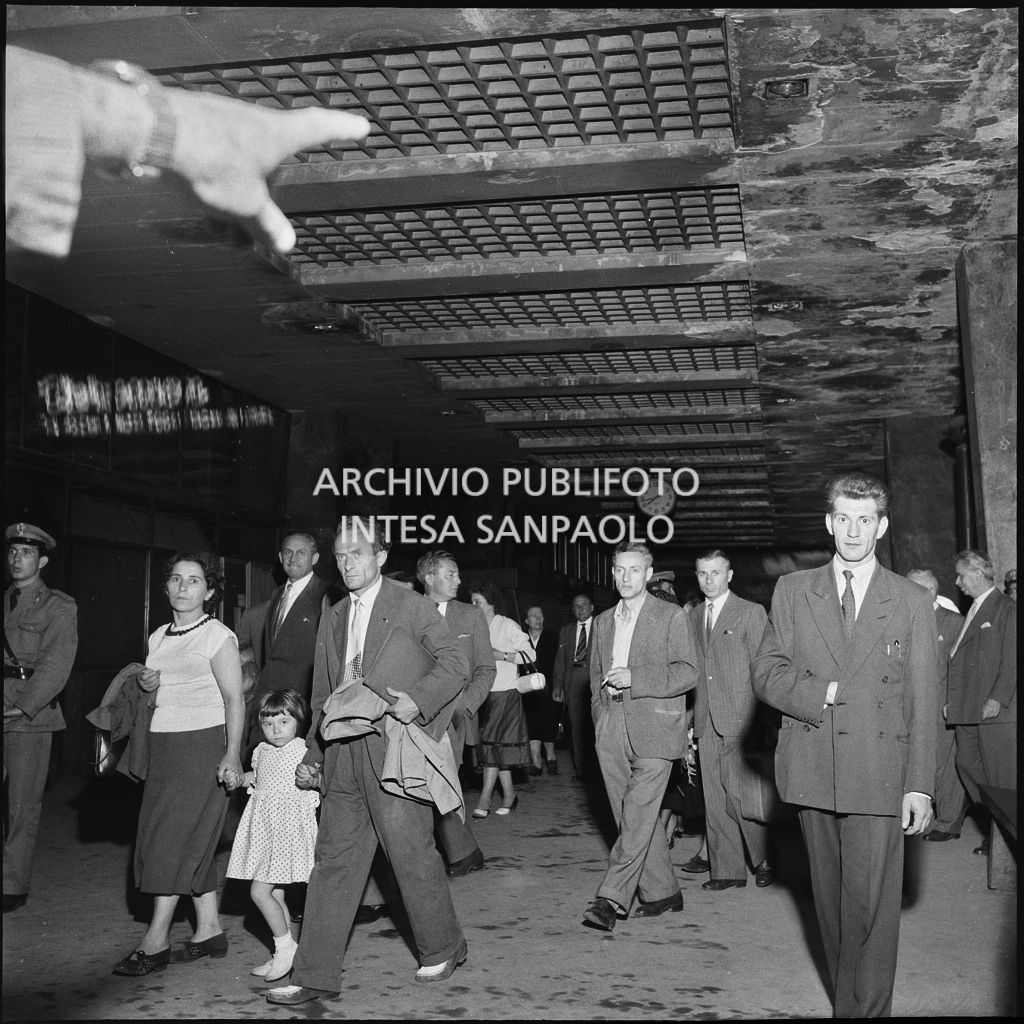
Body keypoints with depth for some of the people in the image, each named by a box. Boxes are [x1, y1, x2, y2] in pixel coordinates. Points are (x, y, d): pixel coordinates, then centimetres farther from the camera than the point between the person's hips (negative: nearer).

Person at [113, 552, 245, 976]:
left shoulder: (217, 636, -8)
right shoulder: (159, 637, 13)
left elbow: (234, 699, -12)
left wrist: (232, 754, -21)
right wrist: (146, 684, 1)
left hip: (204, 742, -7)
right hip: (164, 746, 7)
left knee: (176, 838, -7)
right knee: (192, 843, 8)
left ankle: (156, 941, -2)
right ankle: (209, 931, 16)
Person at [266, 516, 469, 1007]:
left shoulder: (410, 605, -2)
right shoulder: (333, 617, 17)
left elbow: (454, 662, -9)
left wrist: (418, 699, -25)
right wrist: (313, 756, 16)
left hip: (393, 749, -6)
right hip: (343, 755, 6)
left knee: (413, 854, 2)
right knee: (333, 860, 6)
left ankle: (442, 948, 24)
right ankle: (314, 976, 13)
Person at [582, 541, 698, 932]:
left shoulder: (671, 616, 1)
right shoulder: (602, 621, 18)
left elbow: (688, 672, -6)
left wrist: (634, 678, -15)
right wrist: (600, 717, 11)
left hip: (653, 727, -5)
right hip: (612, 729, 6)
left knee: (638, 816, -13)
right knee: (633, 818, 7)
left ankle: (611, 899, -13)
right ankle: (661, 892, 18)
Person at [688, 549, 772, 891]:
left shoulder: (751, 613, 0)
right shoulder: (692, 618, 15)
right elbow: (689, 672, 14)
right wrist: (690, 720, 7)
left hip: (740, 719, -5)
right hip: (706, 722, 5)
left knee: (740, 794, -7)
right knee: (714, 800, 6)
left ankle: (762, 858, 15)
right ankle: (727, 870, 14)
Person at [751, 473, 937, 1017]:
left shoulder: (911, 601, 5)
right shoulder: (792, 590, 9)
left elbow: (922, 702, 2)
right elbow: (765, 672, 5)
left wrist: (920, 786, -3)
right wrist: (823, 694, -12)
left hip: (879, 775, -2)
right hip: (812, 770, 2)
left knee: (871, 901, -5)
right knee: (829, 896, 11)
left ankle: (865, 1008, 7)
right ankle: (845, 997, 26)